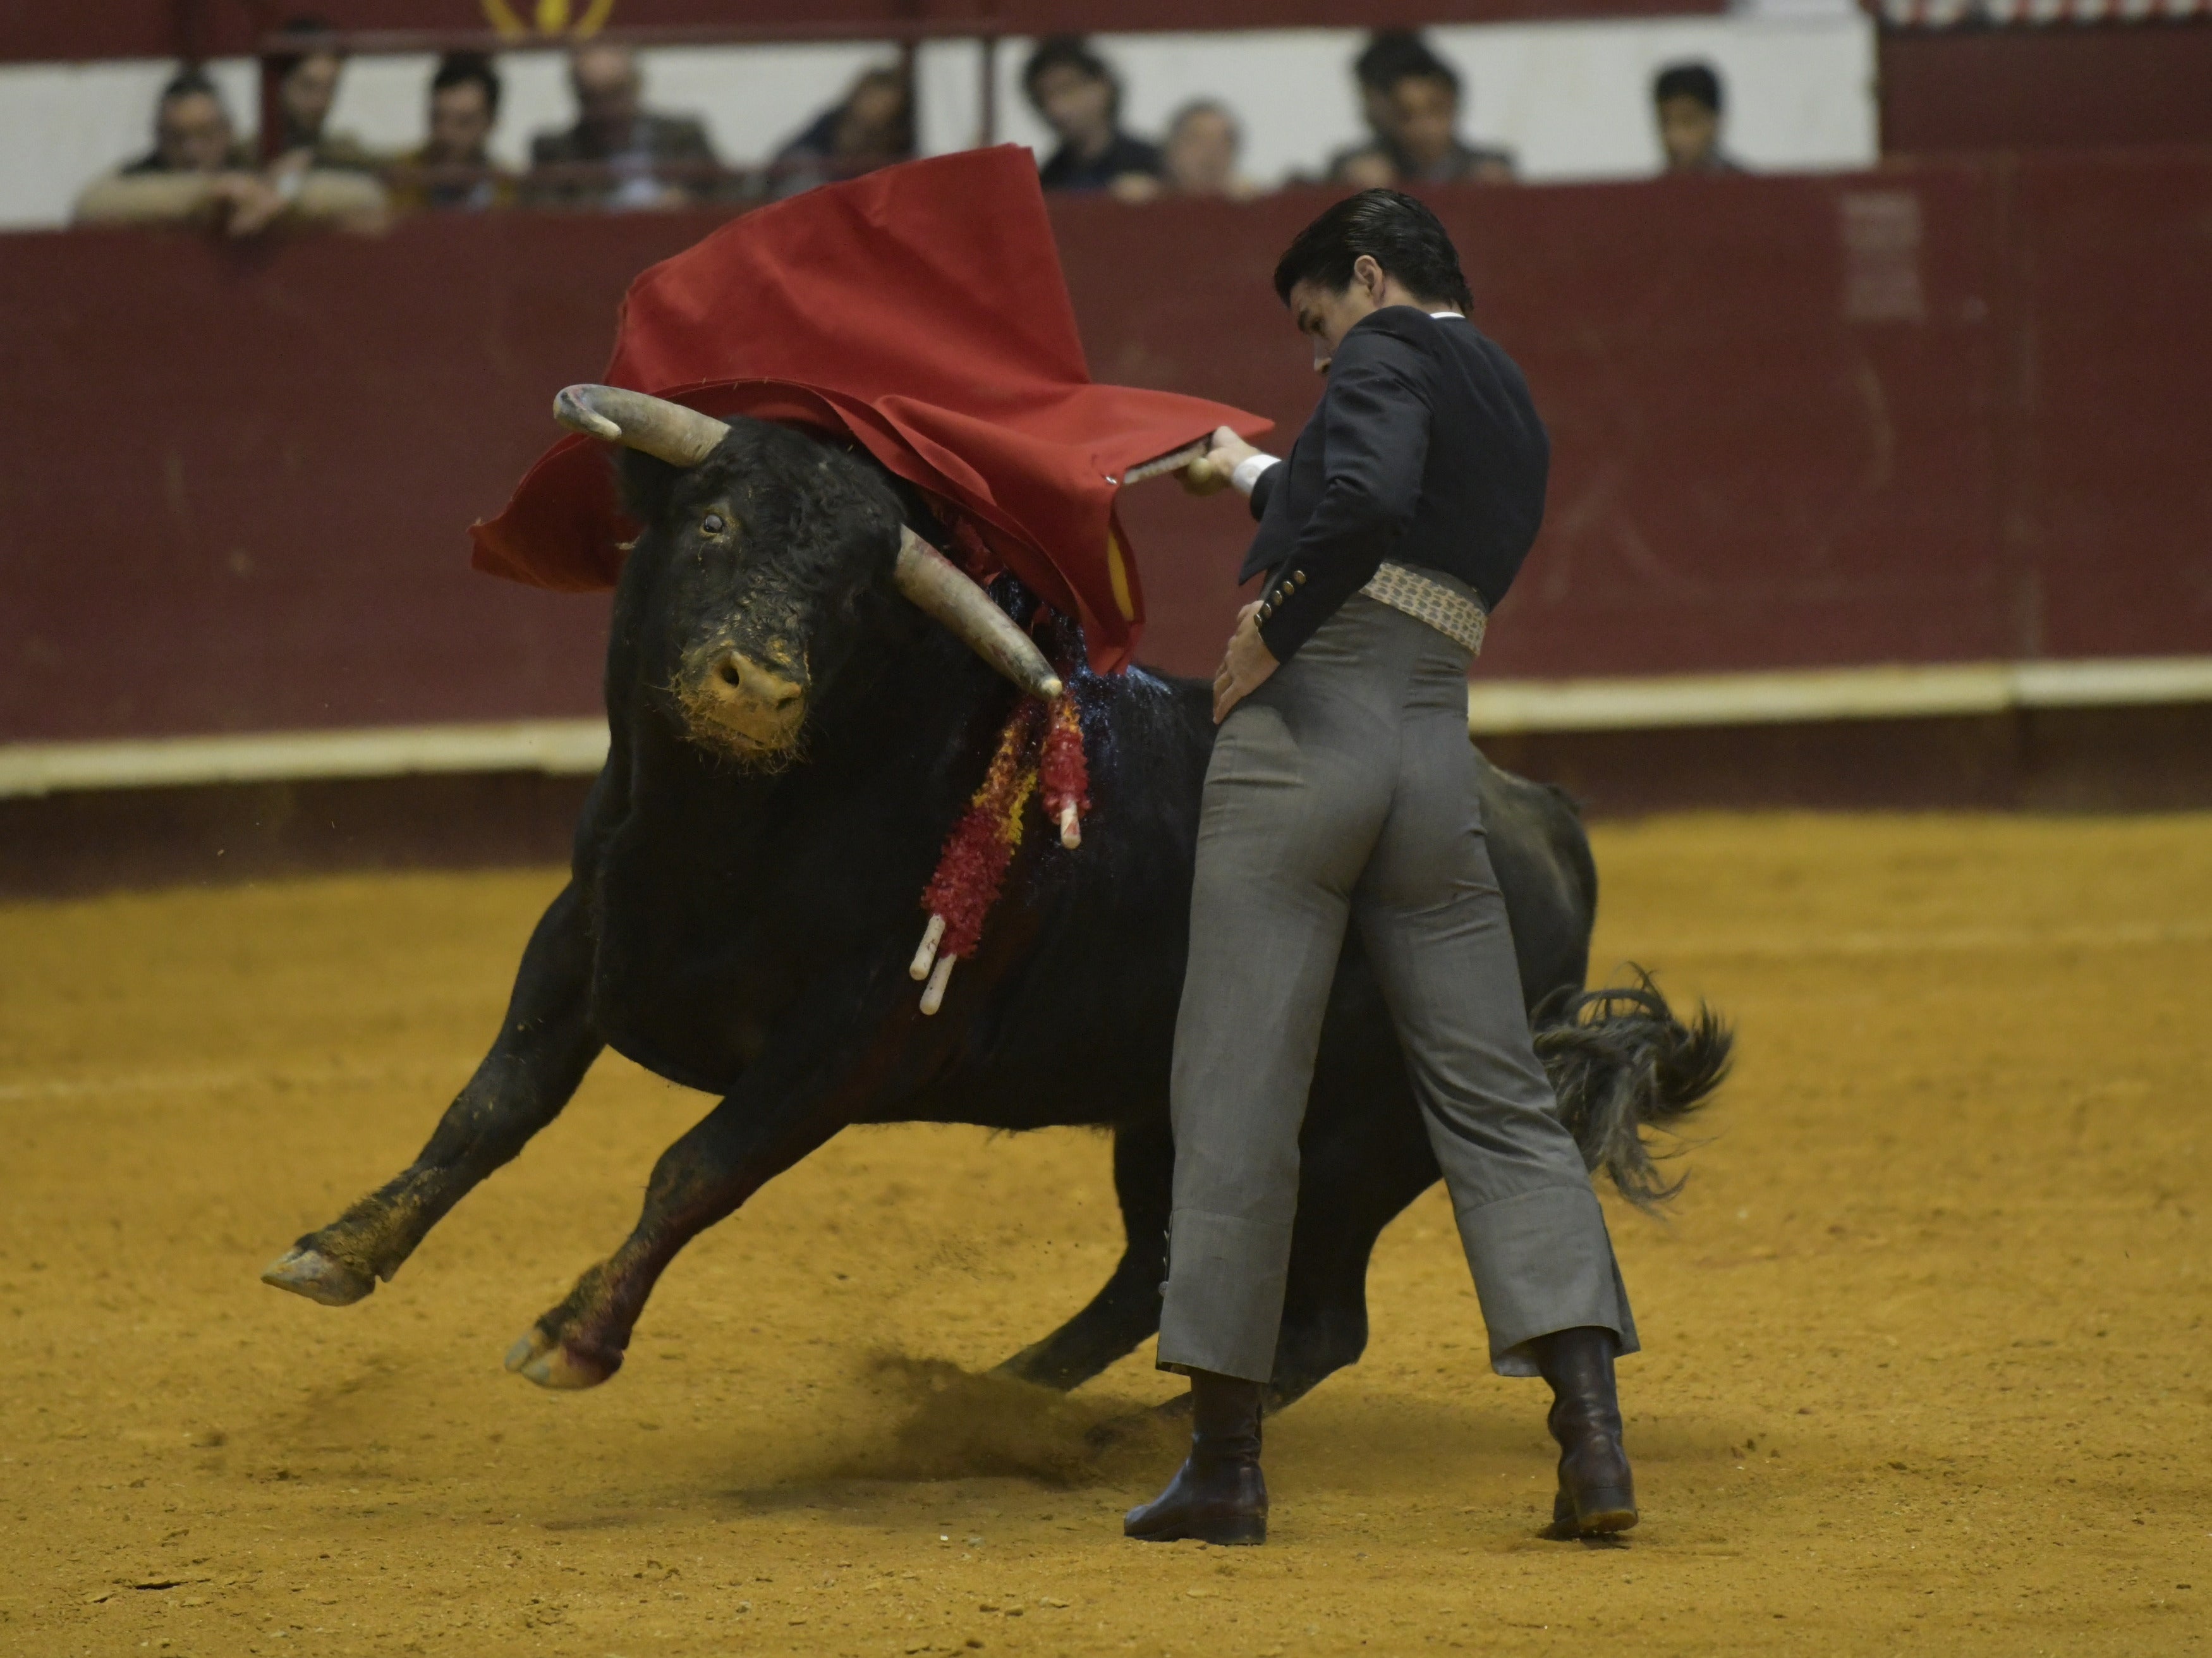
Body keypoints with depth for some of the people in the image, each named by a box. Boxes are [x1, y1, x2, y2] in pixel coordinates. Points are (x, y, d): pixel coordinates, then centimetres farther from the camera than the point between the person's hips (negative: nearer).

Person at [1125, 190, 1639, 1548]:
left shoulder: (1391, 354, -1)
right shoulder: (1518, 415, 24)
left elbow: (1370, 500, -22)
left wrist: (1269, 632, -12)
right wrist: (1259, 479, 51)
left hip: (1304, 723, -7)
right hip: (1437, 760, 7)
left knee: (1238, 1099, -2)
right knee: (1500, 1106, 5)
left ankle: (1227, 1460, -1)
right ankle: (1592, 1432, -9)